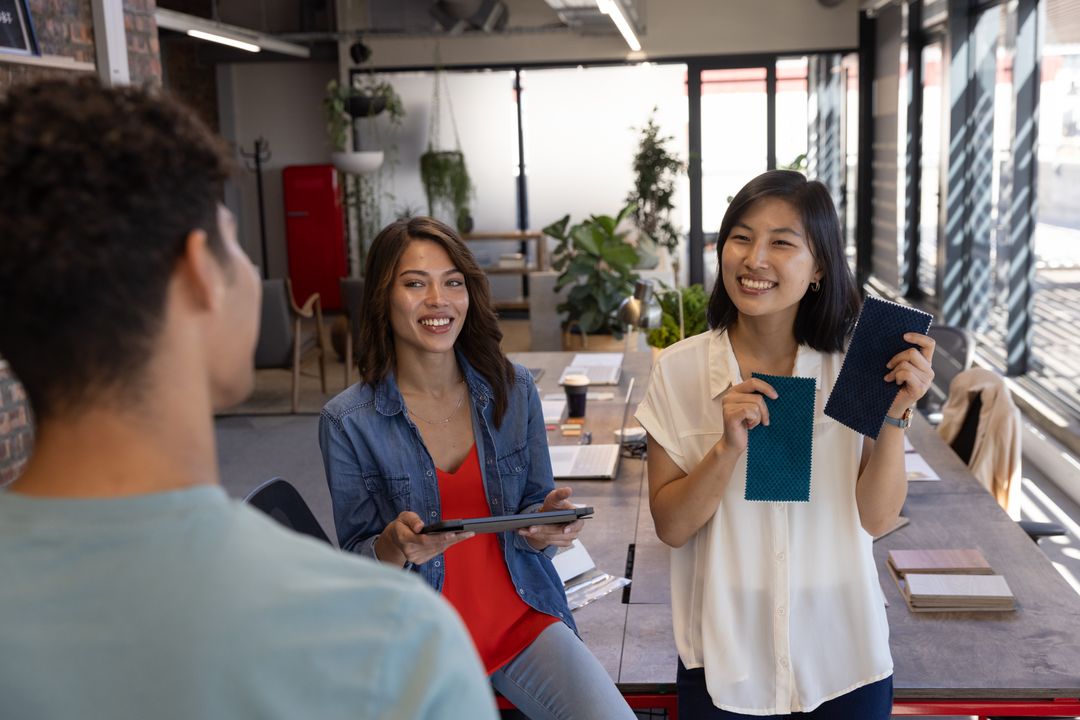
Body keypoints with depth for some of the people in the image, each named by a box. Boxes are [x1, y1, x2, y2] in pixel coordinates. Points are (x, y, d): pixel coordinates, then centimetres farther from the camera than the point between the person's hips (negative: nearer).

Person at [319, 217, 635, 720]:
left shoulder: (513, 389, -1)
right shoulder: (348, 421, -9)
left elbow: (535, 519, 6)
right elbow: (355, 563, -2)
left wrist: (548, 525, -16)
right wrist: (396, 546, -23)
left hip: (525, 621, 2)